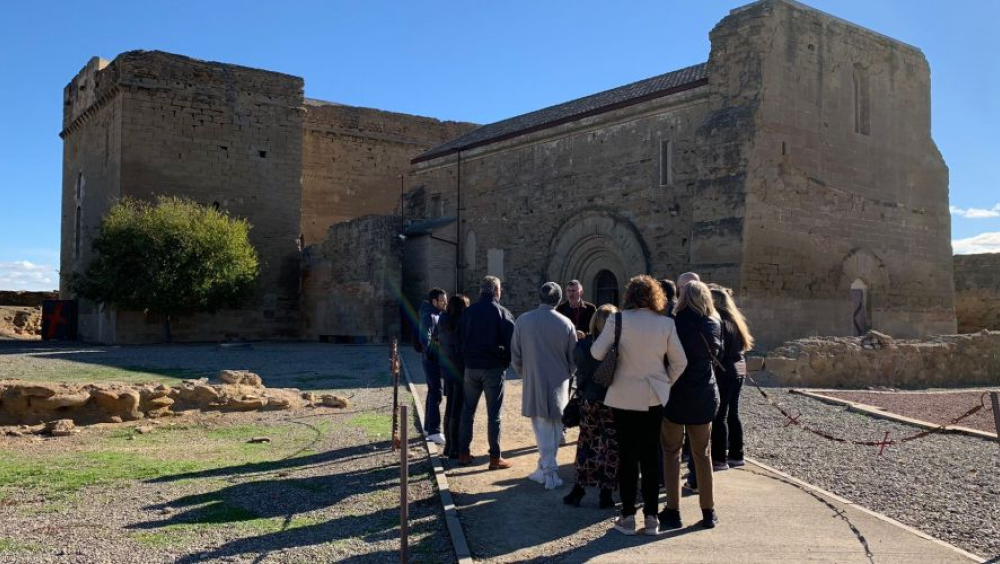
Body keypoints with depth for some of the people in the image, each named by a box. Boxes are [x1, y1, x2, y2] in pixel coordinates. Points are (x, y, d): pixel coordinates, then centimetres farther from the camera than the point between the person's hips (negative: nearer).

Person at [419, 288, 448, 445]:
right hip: (432, 360, -10)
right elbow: (425, 338, -24)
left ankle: (428, 427, 25)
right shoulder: (429, 317, -15)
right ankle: (434, 431, -10)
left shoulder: (438, 315, 13)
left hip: (438, 360, 10)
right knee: (436, 394, -11)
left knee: (433, 393, 15)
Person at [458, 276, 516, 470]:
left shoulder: (469, 311, 4)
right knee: (494, 414, 1)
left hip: (471, 367, 4)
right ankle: (495, 457, 4)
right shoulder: (502, 313, -8)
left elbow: (460, 338, 9)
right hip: (494, 368, -4)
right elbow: (511, 342, -10)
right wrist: (507, 361, 5)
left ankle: (464, 453, 17)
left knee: (468, 411, 13)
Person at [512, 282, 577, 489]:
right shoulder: (566, 324, -7)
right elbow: (574, 358, 1)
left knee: (542, 428, 7)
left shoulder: (523, 321, -7)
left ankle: (549, 471, 3)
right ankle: (545, 468, 18)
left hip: (533, 383, -1)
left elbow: (515, 357, -2)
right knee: (555, 427, 13)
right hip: (559, 384, 1)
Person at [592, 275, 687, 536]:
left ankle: (628, 517, 12)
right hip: (654, 399, 2)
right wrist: (666, 383, 13)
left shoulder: (618, 319, -10)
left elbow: (597, 353, -9)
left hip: (624, 398, -2)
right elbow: (680, 362, 0)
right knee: (650, 457, 11)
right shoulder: (666, 324, -3)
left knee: (627, 456, 8)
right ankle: (651, 518, 15)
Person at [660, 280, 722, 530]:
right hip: (704, 397, 4)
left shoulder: (674, 324, -13)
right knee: (703, 454, 13)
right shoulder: (714, 326, 1)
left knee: (671, 453, 5)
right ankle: (708, 511, 17)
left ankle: (673, 511, 4)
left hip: (675, 396, -4)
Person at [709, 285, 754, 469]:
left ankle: (719, 458, 0)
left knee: (719, 416, -3)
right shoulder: (735, 319, 12)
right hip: (738, 370, 9)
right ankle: (736, 455, 20)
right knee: (732, 414, 15)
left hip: (724, 372, -9)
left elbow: (718, 351, -19)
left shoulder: (719, 321, -15)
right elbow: (742, 345, 15)